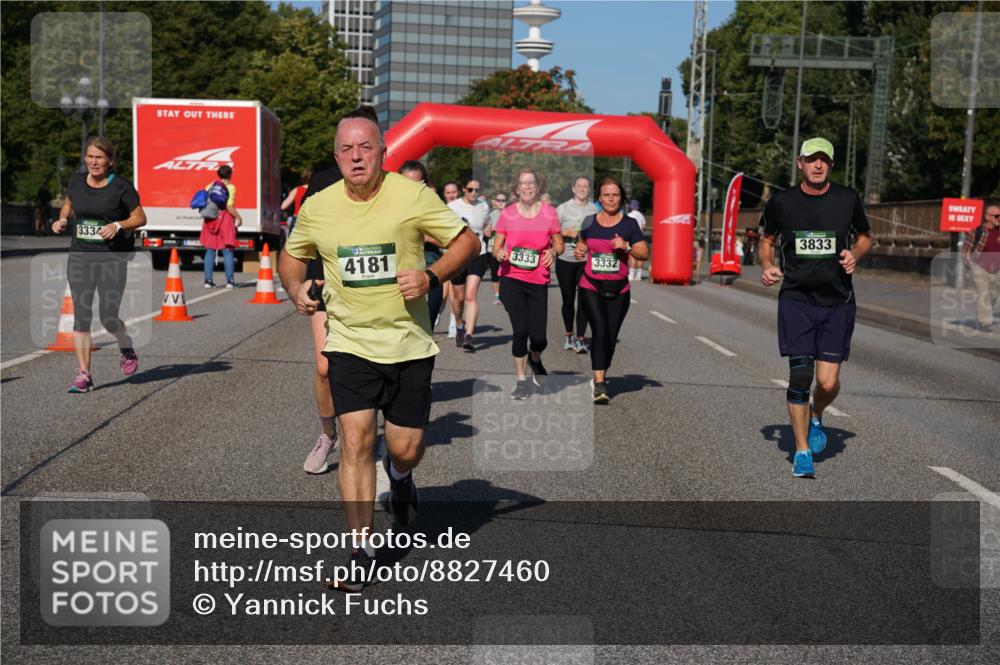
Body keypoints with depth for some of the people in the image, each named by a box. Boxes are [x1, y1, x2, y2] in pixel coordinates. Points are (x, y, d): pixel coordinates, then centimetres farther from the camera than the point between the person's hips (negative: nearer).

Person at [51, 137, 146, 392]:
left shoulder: (121, 187, -8)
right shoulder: (76, 181, 5)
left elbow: (140, 218, -3)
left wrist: (117, 225, -19)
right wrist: (62, 220, 5)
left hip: (112, 259, -4)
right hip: (79, 256, 4)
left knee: (108, 318, -3)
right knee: (81, 316, -2)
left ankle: (126, 347, 32)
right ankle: (83, 375, 2)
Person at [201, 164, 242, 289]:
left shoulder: (210, 186, 9)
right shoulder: (230, 187, -5)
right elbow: (229, 206, -15)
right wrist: (238, 217, -5)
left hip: (210, 221, 4)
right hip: (225, 219, -4)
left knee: (210, 250, 8)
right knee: (227, 250, 1)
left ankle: (208, 280, 5)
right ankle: (229, 280, -2)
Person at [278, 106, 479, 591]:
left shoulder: (413, 196, -8)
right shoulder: (317, 207, -1)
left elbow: (466, 241, -1)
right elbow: (291, 255, 17)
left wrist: (431, 276, -17)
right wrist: (295, 288, -4)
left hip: (409, 343, -1)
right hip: (349, 342, 1)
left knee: (405, 449, 4)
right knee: (355, 441, -10)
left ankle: (399, 475, 44)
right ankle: (361, 550, 2)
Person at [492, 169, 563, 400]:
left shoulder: (549, 213, 1)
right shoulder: (507, 214, 0)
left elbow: (559, 244, 9)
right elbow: (496, 247, 5)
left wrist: (553, 251, -14)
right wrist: (499, 254, -18)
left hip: (538, 281, 1)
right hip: (511, 279, -1)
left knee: (538, 336, -1)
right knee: (521, 330, -11)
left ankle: (535, 360, 37)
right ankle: (521, 380, 9)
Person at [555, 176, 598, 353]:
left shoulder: (595, 209, 8)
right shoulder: (563, 208, 4)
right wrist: (567, 233, -12)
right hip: (565, 259, 0)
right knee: (568, 299, 9)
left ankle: (580, 339, -3)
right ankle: (569, 336, 24)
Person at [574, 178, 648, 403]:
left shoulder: (629, 223, 1)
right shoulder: (589, 222, 5)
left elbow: (645, 253, 0)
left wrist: (627, 247, -17)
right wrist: (579, 251, 0)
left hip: (618, 290, 1)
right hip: (591, 288, -1)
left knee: (611, 336, 6)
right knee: (600, 331, -17)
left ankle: (601, 376, 28)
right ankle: (599, 384, -19)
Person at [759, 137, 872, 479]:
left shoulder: (847, 199, 2)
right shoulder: (781, 202, 1)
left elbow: (865, 236, 17)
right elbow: (767, 239, 16)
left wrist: (855, 254, -4)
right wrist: (767, 266, -3)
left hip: (838, 301, 1)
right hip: (796, 299, 0)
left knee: (828, 382, -5)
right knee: (800, 375, -6)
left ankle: (816, 416, 31)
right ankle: (802, 452, 10)